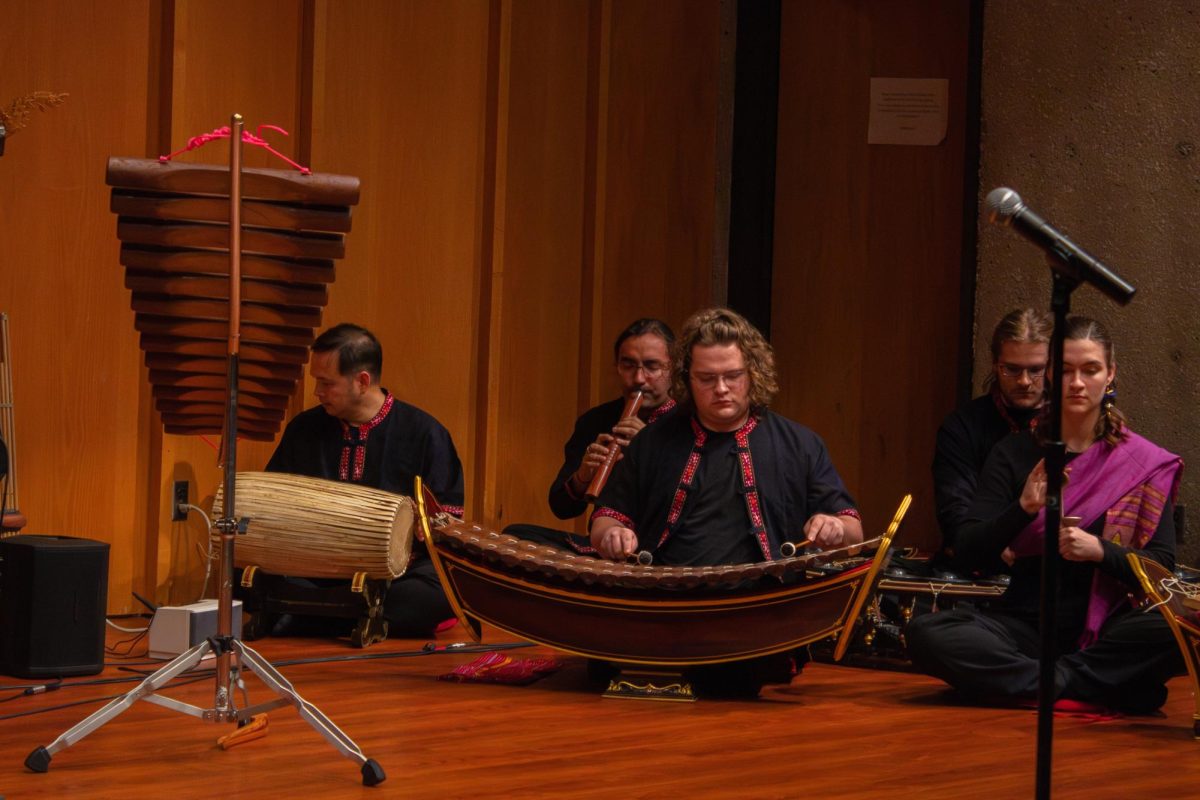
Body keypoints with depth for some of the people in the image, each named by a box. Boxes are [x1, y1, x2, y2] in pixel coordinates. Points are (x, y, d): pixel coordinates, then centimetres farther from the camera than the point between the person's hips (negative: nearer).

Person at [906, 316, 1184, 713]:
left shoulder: (1143, 462, 5)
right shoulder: (1015, 453, 7)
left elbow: (1162, 566, -2)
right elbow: (968, 554, 0)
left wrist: (1100, 550, -21)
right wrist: (1023, 508, -18)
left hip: (1104, 627, -1)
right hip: (1025, 625, 2)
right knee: (925, 633, -27)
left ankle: (1049, 683, -24)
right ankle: (1083, 688, -26)